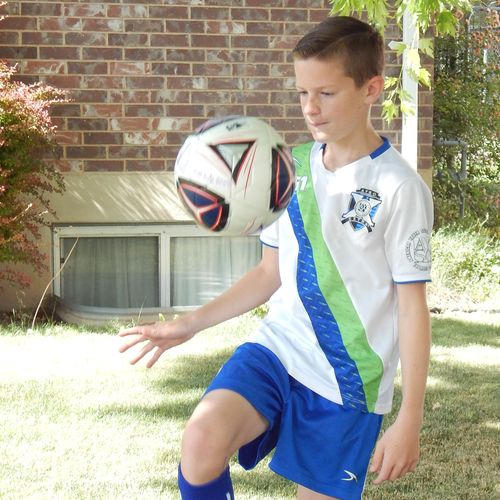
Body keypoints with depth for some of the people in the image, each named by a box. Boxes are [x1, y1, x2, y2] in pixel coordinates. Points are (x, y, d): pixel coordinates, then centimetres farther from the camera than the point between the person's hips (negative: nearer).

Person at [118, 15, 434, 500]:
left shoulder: (398, 187, -10)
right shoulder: (293, 168, 7)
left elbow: (412, 305, -8)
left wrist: (409, 421, -9)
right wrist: (190, 324, 10)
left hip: (347, 382, -3)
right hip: (276, 348, 4)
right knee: (201, 441, -25)